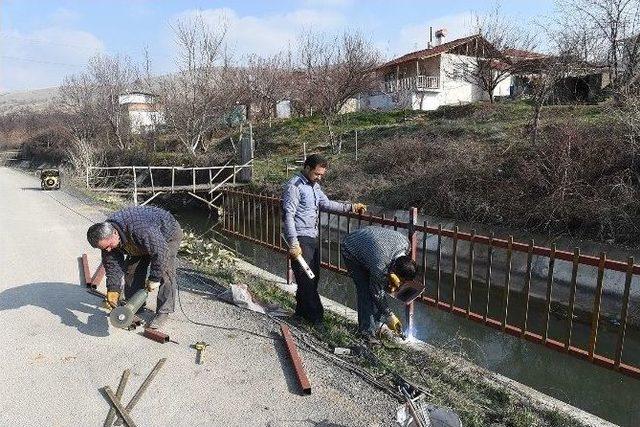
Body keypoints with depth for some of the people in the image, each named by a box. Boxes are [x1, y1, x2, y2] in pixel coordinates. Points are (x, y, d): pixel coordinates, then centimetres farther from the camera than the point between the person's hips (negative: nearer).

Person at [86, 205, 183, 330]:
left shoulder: (139, 229, -45)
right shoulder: (106, 236, -19)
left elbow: (160, 251, -38)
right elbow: (112, 265, -13)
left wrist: (154, 279, -29)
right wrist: (113, 290, -22)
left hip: (168, 235, -7)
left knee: (165, 271, -18)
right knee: (131, 269, 1)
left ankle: (164, 312, -7)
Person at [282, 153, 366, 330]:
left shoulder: (314, 185, 13)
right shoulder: (294, 186, -15)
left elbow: (326, 203, 18)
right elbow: (288, 216, -20)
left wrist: (350, 207, 10)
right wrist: (293, 244, -25)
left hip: (312, 238, 9)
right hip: (300, 238, -9)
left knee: (312, 276, 15)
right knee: (306, 278, -4)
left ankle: (302, 310, 29)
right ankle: (315, 316, 4)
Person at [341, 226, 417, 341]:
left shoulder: (405, 242, -25)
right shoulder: (379, 266, -39)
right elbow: (377, 293, -21)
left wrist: (391, 275, -7)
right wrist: (389, 316, -10)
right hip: (351, 251, -7)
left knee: (382, 285, 3)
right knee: (366, 290, -13)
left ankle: (376, 325, 16)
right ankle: (368, 331, 1)